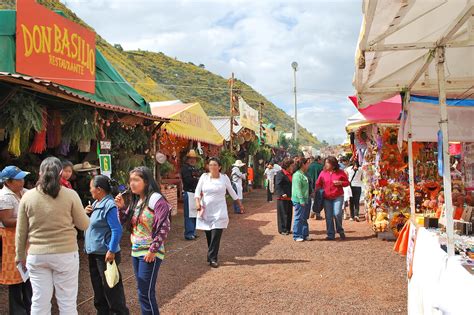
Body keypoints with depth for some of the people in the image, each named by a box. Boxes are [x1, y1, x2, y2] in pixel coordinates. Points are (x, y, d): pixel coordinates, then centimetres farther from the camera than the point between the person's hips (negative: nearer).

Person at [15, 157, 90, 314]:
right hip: (65, 254, -2)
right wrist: (83, 212, 19)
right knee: (67, 302, 9)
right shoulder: (70, 195, -8)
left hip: (37, 256, 2)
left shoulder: (27, 196, -1)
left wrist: (20, 255, 19)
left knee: (39, 302, 12)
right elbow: (84, 225, -1)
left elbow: (21, 232, 6)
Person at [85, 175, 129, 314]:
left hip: (105, 254, -9)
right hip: (94, 252, 10)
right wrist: (87, 213, 1)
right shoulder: (96, 203, 9)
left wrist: (111, 251, -23)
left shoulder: (109, 205, -19)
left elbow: (117, 230, -22)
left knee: (111, 288, 0)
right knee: (98, 286, 20)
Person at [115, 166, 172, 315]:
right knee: (142, 291, 16)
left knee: (146, 293, -2)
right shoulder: (136, 200, 9)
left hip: (150, 253, -8)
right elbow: (126, 222, 14)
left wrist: (153, 250, -18)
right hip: (136, 251, 8)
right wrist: (121, 207, -2)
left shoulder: (156, 199, -16)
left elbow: (164, 227, -20)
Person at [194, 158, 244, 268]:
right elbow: (198, 191, -2)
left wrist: (240, 204, 16)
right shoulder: (204, 176, 1)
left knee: (216, 235, -10)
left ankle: (212, 258, -5)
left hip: (219, 211, -1)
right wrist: (198, 202, -19)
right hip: (206, 210, 2)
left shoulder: (224, 178, 0)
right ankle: (211, 255, 27)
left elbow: (232, 192, 11)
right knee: (208, 235, 8)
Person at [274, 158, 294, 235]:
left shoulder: (290, 174, 15)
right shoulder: (280, 173, -11)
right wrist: (282, 194, -24)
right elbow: (278, 185, -17)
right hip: (283, 198, -8)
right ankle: (282, 230, 7)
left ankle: (287, 229, 22)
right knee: (283, 214, -1)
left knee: (289, 214, 12)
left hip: (289, 198, 8)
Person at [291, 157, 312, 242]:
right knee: (299, 218, -2)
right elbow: (298, 189, -20)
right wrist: (301, 200, -22)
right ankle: (297, 236, 7)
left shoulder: (303, 174, 14)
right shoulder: (297, 175, -16)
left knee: (304, 218, 14)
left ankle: (305, 235, 22)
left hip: (305, 200, 9)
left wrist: (307, 198, 16)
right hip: (299, 200, -9)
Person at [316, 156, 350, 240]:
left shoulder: (340, 172, 1)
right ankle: (330, 235, 15)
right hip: (326, 198, 3)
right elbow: (318, 184, 6)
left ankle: (340, 230, 11)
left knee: (337, 214, -15)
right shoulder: (323, 173, 5)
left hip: (338, 197, -2)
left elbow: (347, 182, 8)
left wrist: (340, 183, -11)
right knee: (328, 217, 4)